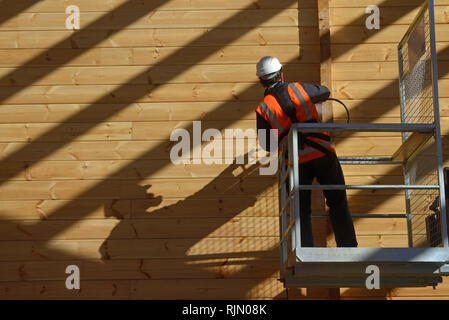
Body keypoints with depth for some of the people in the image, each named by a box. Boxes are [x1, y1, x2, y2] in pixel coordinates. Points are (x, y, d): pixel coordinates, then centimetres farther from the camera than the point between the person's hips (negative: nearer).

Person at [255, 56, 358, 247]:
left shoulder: (263, 109, 0)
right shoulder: (298, 89, 3)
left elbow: (266, 145, 8)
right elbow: (325, 92, 24)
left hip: (297, 162, -1)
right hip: (323, 153, 1)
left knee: (301, 212, 11)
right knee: (338, 204, 13)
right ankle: (348, 247, 10)